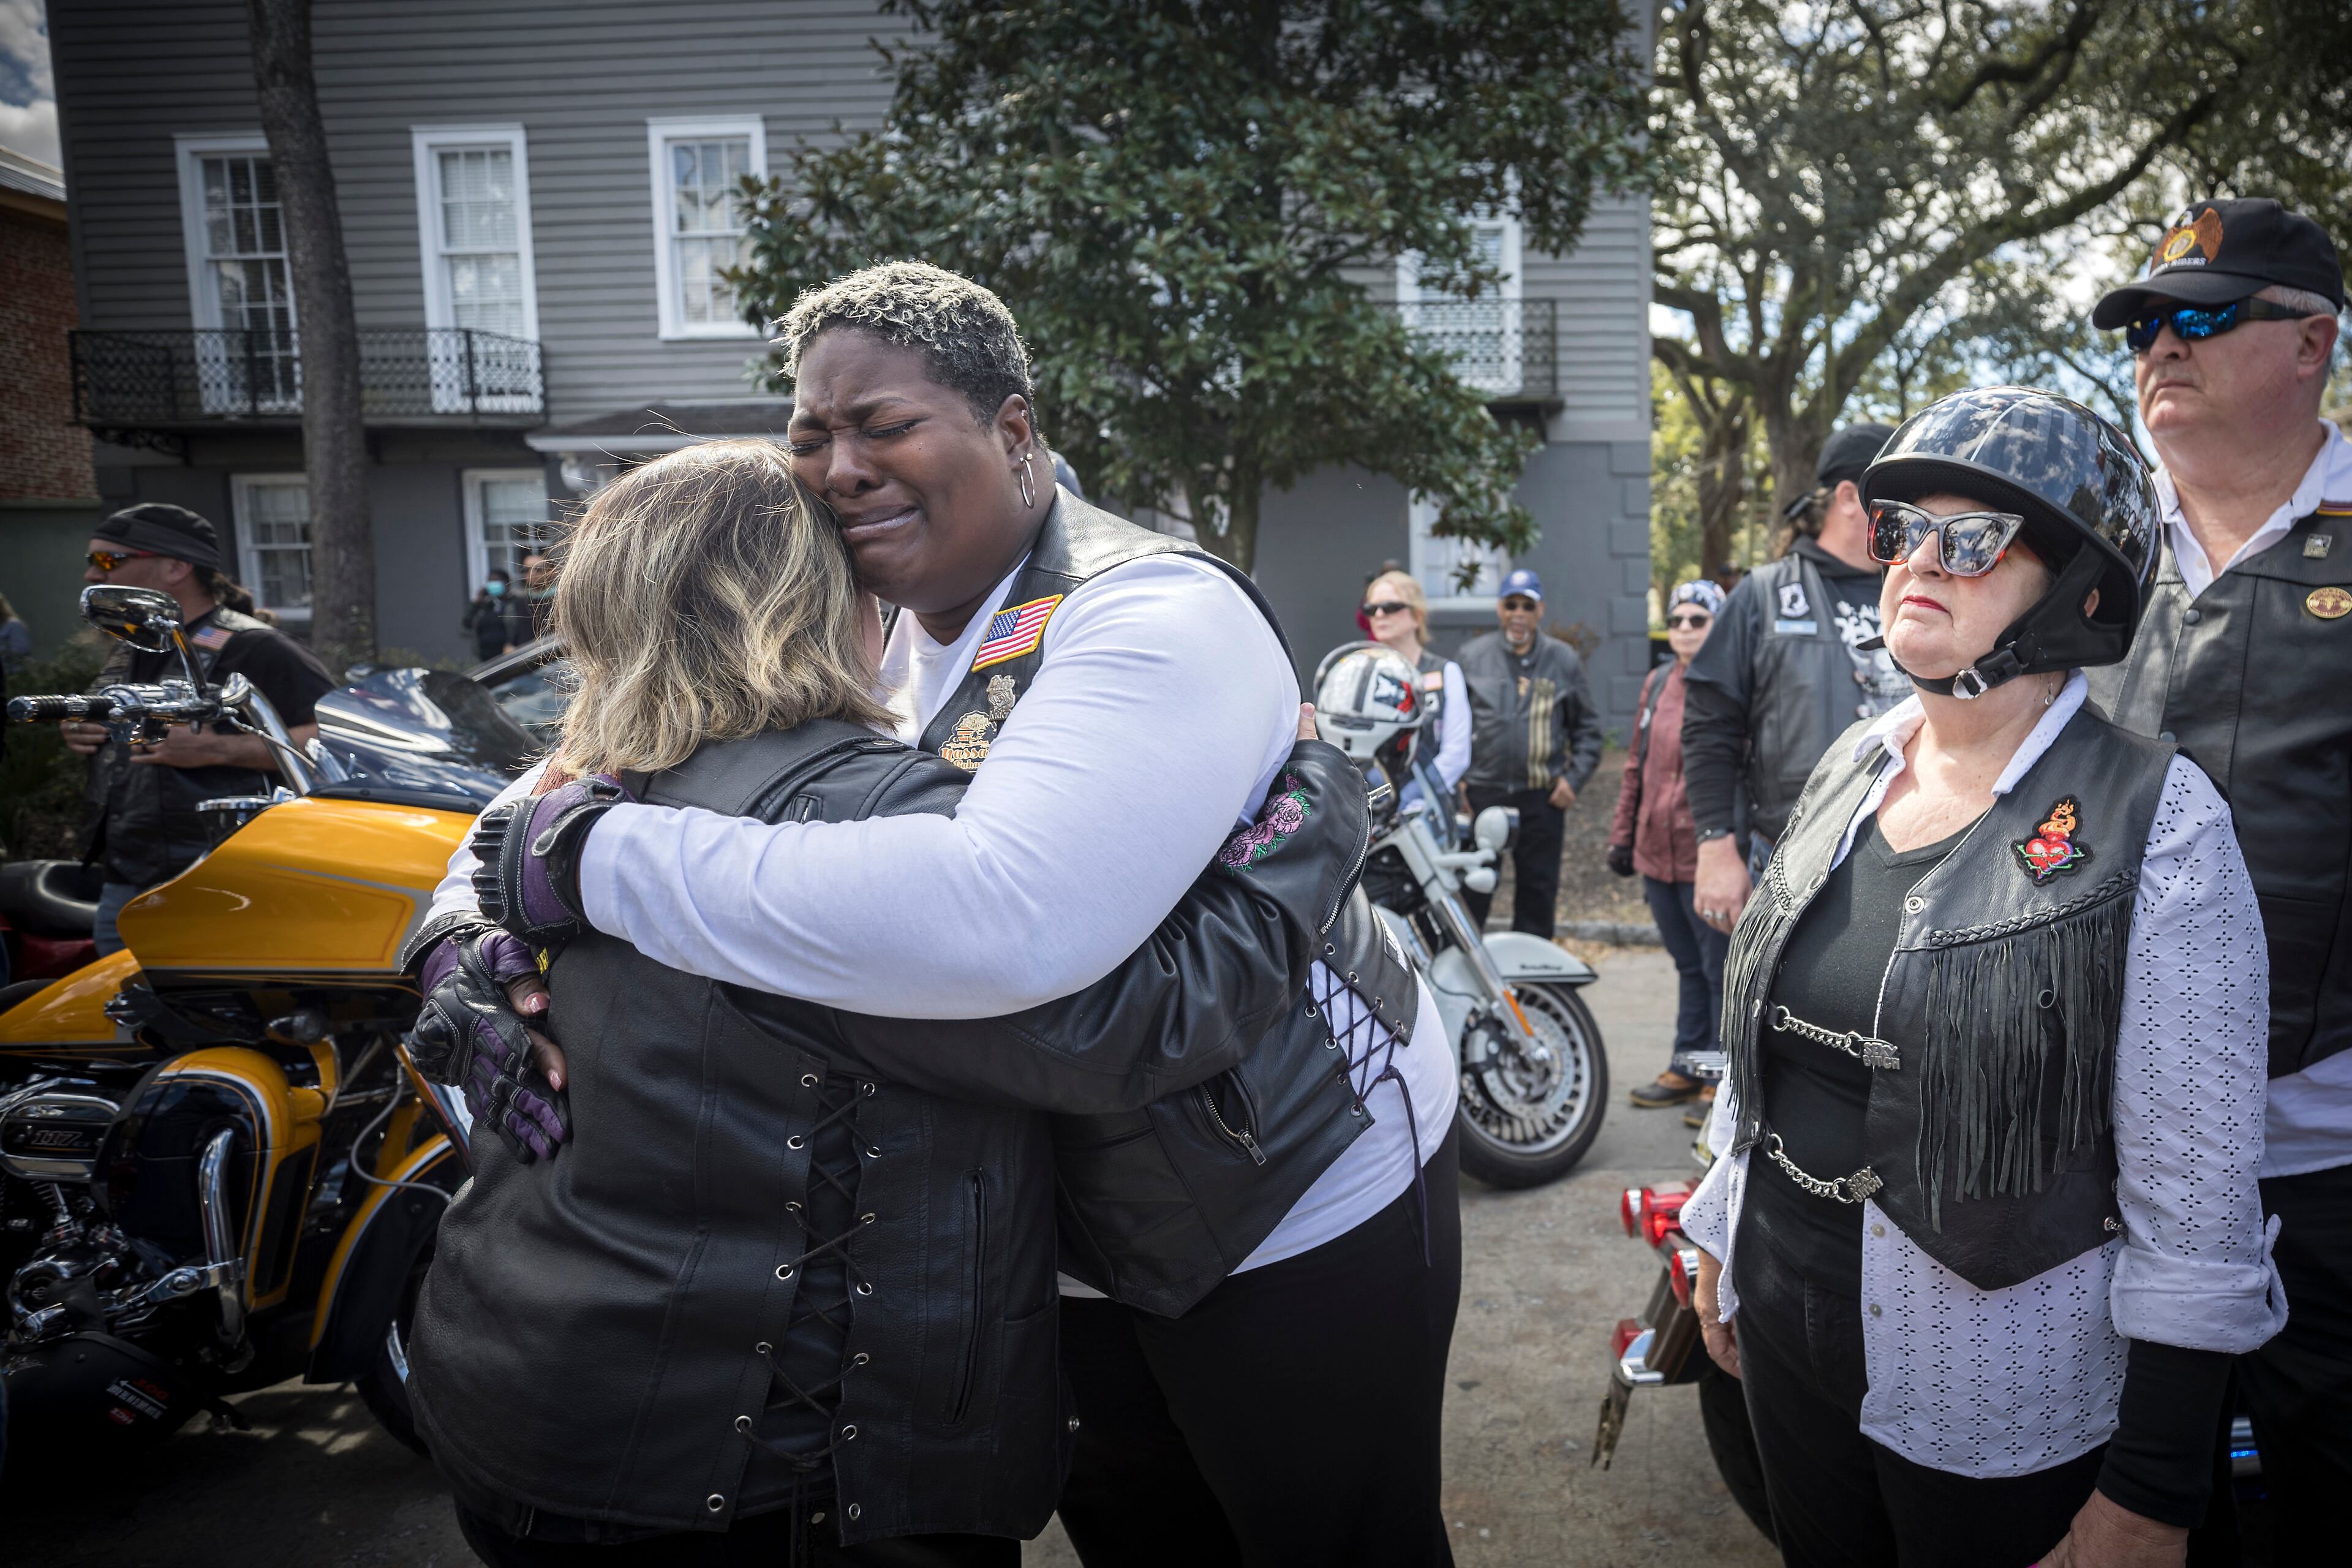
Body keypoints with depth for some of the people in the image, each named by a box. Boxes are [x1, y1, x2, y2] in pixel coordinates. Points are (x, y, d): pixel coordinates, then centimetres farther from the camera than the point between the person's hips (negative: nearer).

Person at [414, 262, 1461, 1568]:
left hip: (1308, 1205, -8)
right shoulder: (888, 641, -1)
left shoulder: (1160, 616, -27)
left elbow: (1001, 920, -46)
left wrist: (591, 858, -38)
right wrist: (466, 914, -18)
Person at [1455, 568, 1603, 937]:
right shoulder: (1472, 655, 7)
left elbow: (1587, 728, 13)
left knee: (1538, 892, 8)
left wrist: (1574, 777, 0)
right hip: (1482, 793, -1)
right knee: (1470, 895, -1)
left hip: (1543, 798, 1)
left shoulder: (1564, 660, 8)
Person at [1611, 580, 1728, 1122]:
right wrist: (1624, 833, 15)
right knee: (1688, 967, 17)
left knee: (1722, 970, 1)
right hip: (1658, 853, 6)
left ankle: (1727, 1078, 11)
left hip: (1708, 854, -6)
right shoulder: (1657, 683, 14)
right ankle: (1688, 1066, 27)